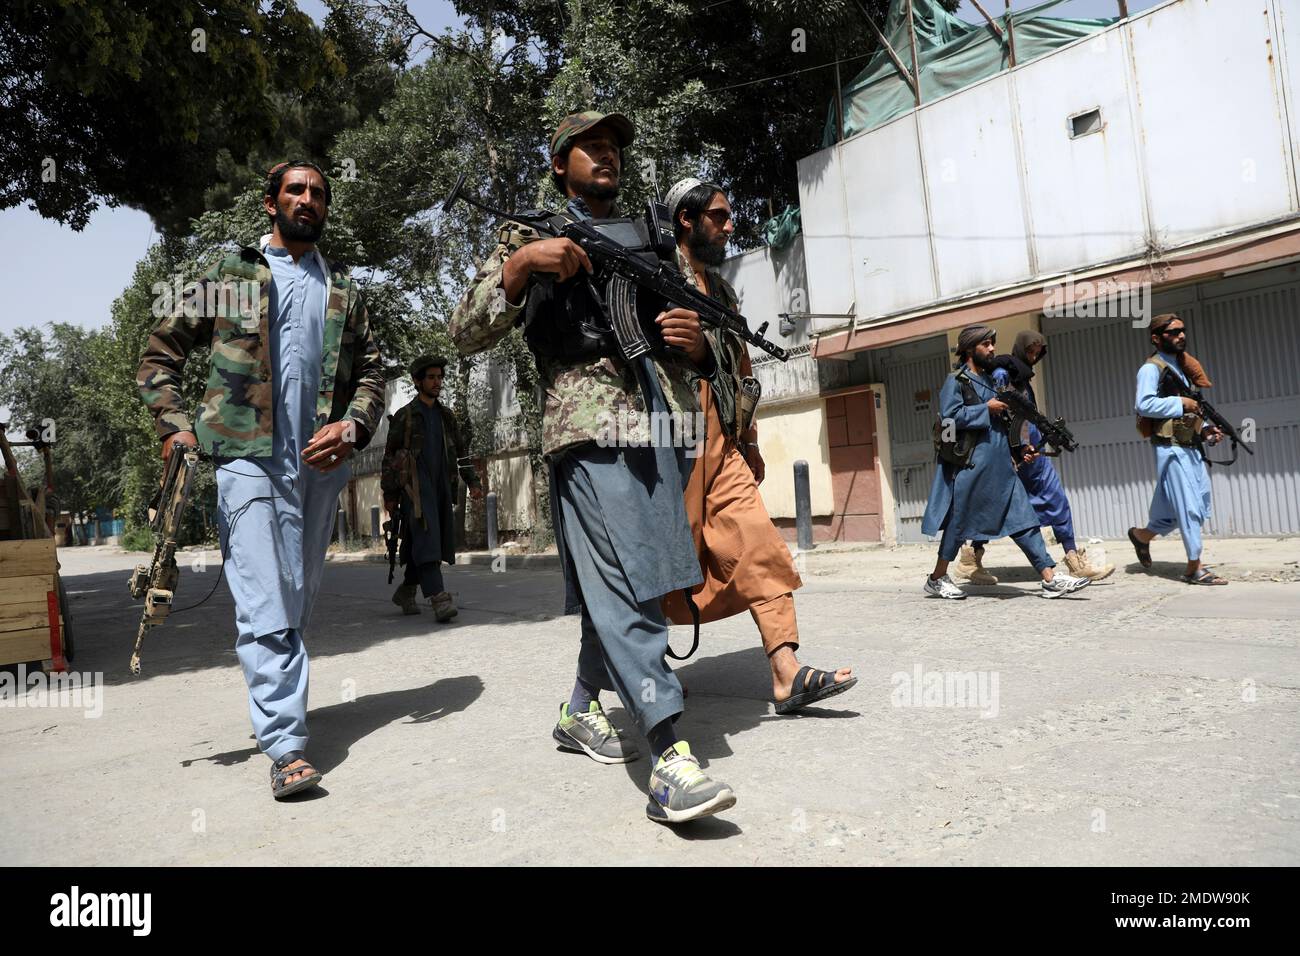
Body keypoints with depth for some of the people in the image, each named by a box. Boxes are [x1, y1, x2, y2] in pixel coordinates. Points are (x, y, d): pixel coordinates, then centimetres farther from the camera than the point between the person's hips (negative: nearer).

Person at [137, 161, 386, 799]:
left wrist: (353, 426, -6)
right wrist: (175, 426, -4)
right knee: (265, 604, -11)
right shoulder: (229, 277, 11)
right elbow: (160, 353, 11)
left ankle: (277, 702, 30)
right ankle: (286, 746, -11)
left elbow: (371, 372, 13)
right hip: (247, 458, -3)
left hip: (319, 462, 4)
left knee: (300, 599, 12)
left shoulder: (344, 292, 18)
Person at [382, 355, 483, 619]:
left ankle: (405, 592, 22)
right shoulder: (404, 415, 2)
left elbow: (460, 452, 20)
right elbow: (389, 456, 2)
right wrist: (389, 495, -3)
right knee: (426, 538, -16)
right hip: (416, 487, -5)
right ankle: (439, 598, -25)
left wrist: (472, 481, 10)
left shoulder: (446, 416, 17)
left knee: (437, 541, 6)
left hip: (441, 487, 6)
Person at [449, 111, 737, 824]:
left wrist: (697, 343, 1)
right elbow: (465, 335, 1)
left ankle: (580, 710, 27)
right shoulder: (529, 238, 12)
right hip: (589, 428, -6)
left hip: (666, 424, 6)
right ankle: (668, 754, -16)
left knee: (622, 582, 10)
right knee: (622, 584, -15)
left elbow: (698, 356, 26)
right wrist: (519, 265, -13)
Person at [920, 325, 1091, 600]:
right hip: (969, 466, -7)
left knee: (1023, 518, 1)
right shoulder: (956, 381, -5)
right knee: (959, 523, 2)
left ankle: (1050, 578, 0)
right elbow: (949, 417, -18)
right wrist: (987, 409, -15)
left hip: (999, 467, 7)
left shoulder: (991, 379, 18)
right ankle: (937, 579, 15)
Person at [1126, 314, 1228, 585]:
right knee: (1188, 507, -5)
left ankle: (1142, 535, 28)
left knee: (1200, 507, 13)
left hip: (1192, 448, 9)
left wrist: (1205, 430, 7)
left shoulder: (1184, 366, 18)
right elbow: (1145, 405, -21)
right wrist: (1181, 403, -16)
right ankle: (1194, 568, 4)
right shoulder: (1151, 368, -8)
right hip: (1172, 449, -8)